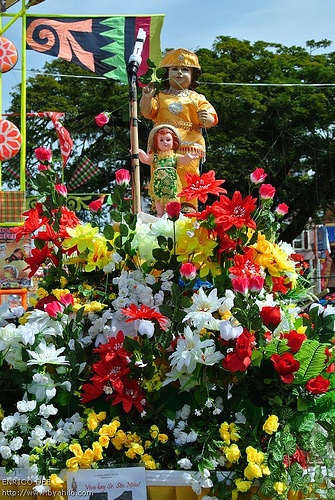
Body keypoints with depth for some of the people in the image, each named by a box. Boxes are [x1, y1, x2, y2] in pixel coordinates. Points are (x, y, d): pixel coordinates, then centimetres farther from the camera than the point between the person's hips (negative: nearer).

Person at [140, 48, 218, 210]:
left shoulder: (197, 99, 13)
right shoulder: (160, 96, 17)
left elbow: (211, 120, 4)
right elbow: (147, 112, 6)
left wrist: (207, 118, -20)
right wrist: (146, 97, -12)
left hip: (189, 146, -1)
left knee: (187, 178, -7)